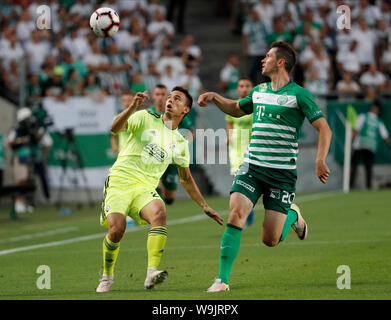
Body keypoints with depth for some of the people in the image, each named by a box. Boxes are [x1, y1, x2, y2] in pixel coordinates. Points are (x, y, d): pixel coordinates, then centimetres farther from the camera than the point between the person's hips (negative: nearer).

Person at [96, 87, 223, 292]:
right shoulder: (146, 119, 7)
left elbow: (186, 179, 28)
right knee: (116, 229, -23)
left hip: (145, 190, 2)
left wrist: (205, 206, 26)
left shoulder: (180, 143, 17)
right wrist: (133, 107, -24)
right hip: (120, 181, -2)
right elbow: (115, 128, -9)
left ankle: (151, 273, -43)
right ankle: (107, 276, 5)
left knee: (159, 213, -32)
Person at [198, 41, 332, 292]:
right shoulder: (259, 91, 13)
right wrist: (215, 98, 16)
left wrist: (320, 161, -20)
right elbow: (236, 109, 33)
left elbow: (324, 128, -7)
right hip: (252, 167, 4)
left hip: (283, 174, -4)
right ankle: (222, 280, -16)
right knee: (236, 214, -18)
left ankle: (293, 215, 31)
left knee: (270, 240, -4)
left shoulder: (298, 95, -5)